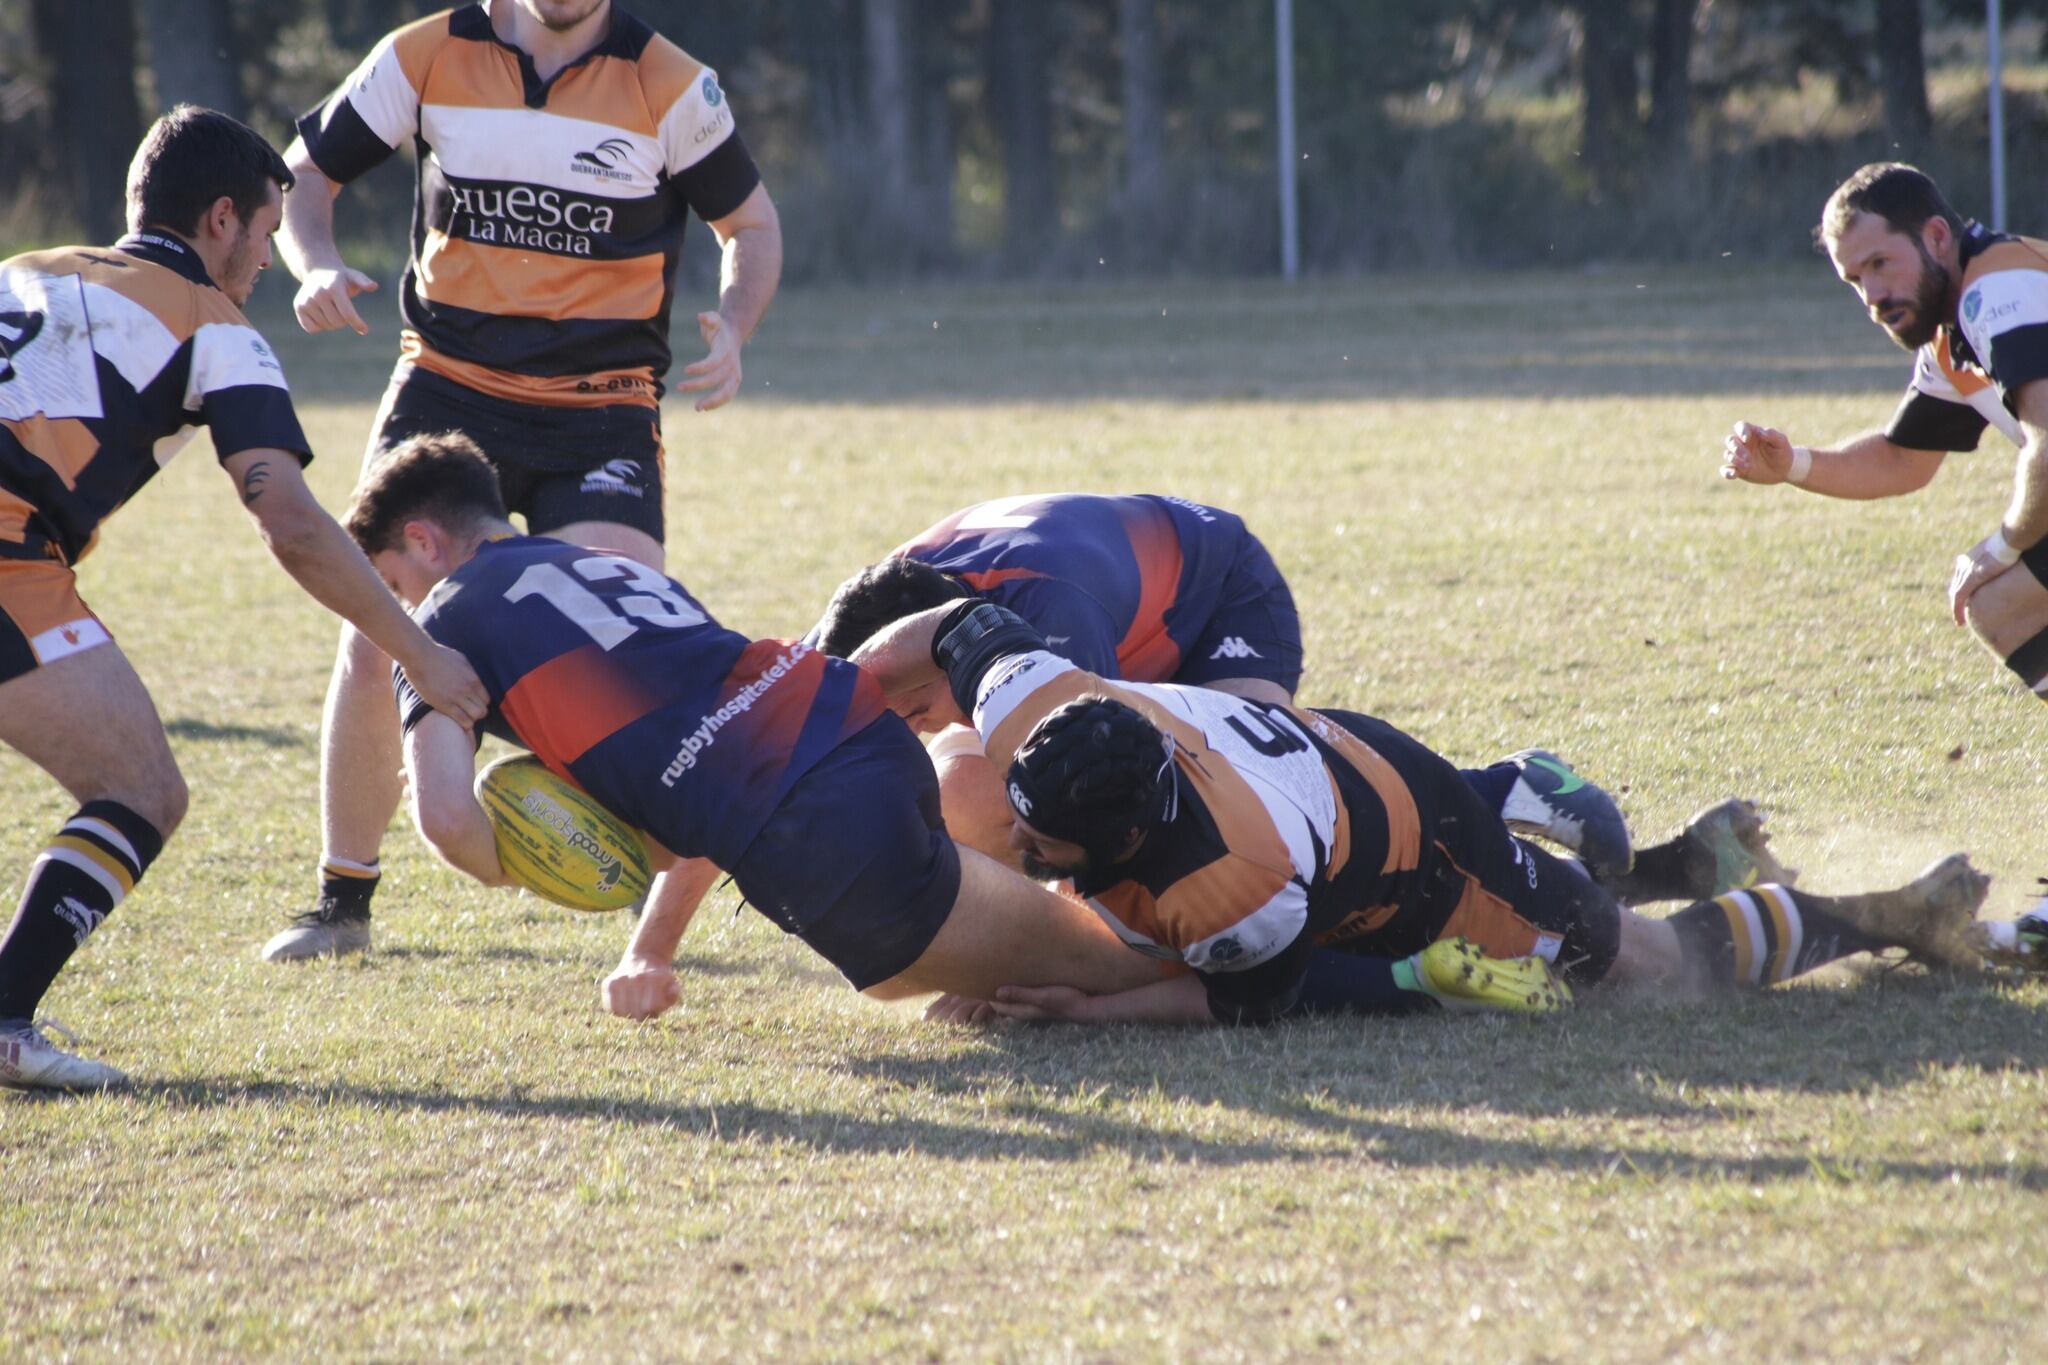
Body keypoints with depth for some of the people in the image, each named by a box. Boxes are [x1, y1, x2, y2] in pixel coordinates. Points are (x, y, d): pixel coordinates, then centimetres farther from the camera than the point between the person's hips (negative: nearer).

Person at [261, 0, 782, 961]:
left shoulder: (670, 85, -4)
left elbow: (750, 221, 8)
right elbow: (303, 172, 8)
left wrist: (732, 329, -12)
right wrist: (317, 267, -14)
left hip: (603, 412, -1)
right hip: (447, 391, 1)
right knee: (374, 647, -6)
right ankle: (343, 900, 13)